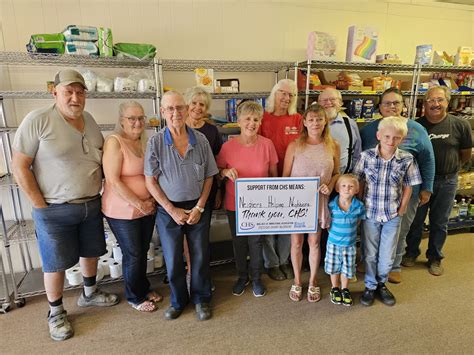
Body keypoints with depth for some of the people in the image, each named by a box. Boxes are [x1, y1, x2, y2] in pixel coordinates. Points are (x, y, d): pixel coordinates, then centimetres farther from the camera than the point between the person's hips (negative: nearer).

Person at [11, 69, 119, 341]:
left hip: (92, 205, 6)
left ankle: (89, 293, 43)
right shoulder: (38, 120, -14)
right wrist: (41, 205, -13)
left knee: (91, 252, 20)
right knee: (56, 263, 9)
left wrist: (101, 193, 5)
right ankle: (56, 312, 31)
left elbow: (101, 157, 14)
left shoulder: (89, 120, 4)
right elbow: (20, 167, -13)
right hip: (55, 210, -5)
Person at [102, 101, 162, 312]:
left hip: (148, 208, 6)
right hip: (123, 212, -6)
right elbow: (113, 181, -19)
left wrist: (151, 201, 3)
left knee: (143, 251, 18)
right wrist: (139, 204, -17)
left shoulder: (144, 142, 7)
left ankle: (144, 289, 39)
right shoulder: (114, 142, -14)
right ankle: (134, 297, 30)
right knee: (133, 255, 8)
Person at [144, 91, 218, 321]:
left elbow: (208, 176, 1)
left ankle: (201, 299, 35)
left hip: (197, 207, 1)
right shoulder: (155, 142, -8)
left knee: (200, 256, 12)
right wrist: (172, 210, -10)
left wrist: (199, 207, -6)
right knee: (172, 259, 12)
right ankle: (178, 300, 37)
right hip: (168, 209, -1)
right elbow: (150, 181, -6)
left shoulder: (200, 140, -4)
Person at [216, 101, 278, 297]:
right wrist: (226, 172, -20)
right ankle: (242, 276, 40)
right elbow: (217, 172, 1)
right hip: (235, 203, 1)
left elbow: (273, 174, 2)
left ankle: (256, 278, 38)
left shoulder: (267, 144, -9)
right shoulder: (228, 146, -10)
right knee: (238, 242, 16)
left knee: (256, 242, 14)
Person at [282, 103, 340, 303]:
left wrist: (330, 186, -11)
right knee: (296, 242, 11)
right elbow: (285, 176, -3)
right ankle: (297, 282, 32)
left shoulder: (333, 147, -2)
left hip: (319, 201, 1)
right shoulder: (294, 146, -7)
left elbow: (337, 173, 8)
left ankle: (313, 282, 34)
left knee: (314, 242, 13)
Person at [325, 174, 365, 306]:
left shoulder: (359, 206, -14)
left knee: (347, 268, 15)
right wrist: (333, 232, -5)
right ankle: (335, 289, 38)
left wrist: (349, 231, 1)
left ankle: (345, 289, 39)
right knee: (334, 267, 15)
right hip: (334, 242, 0)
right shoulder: (332, 205, -16)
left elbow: (359, 220, 3)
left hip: (349, 244, 1)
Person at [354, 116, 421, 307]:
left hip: (393, 215, 1)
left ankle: (381, 284, 39)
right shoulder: (366, 156, -11)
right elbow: (359, 183, -2)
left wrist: (401, 209, -1)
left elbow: (408, 187, 1)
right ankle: (370, 286, 35)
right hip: (370, 213, 0)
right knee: (370, 253, 14)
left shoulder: (407, 160, -9)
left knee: (387, 255, 13)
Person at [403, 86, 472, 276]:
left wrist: (451, 168, 10)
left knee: (440, 223, 13)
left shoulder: (461, 125, -8)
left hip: (447, 182, 0)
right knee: (416, 220, 12)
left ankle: (435, 258, 32)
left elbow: (466, 154, 4)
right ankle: (411, 253, 32)